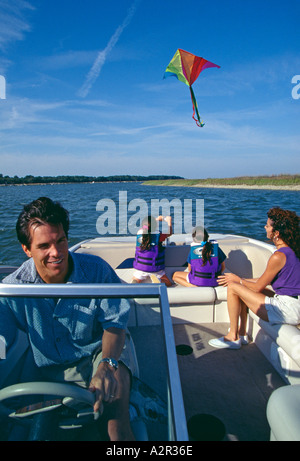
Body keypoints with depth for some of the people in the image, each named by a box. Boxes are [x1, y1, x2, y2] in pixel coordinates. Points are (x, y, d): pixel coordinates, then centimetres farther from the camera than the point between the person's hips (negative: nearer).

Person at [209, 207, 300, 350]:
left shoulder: (279, 256, -22)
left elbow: (258, 287, -12)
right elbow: (265, 280, 14)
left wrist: (238, 280, 4)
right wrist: (240, 280, 15)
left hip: (287, 310, -10)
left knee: (233, 287, -8)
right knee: (244, 287, 17)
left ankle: (233, 337, 6)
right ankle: (242, 334, 22)